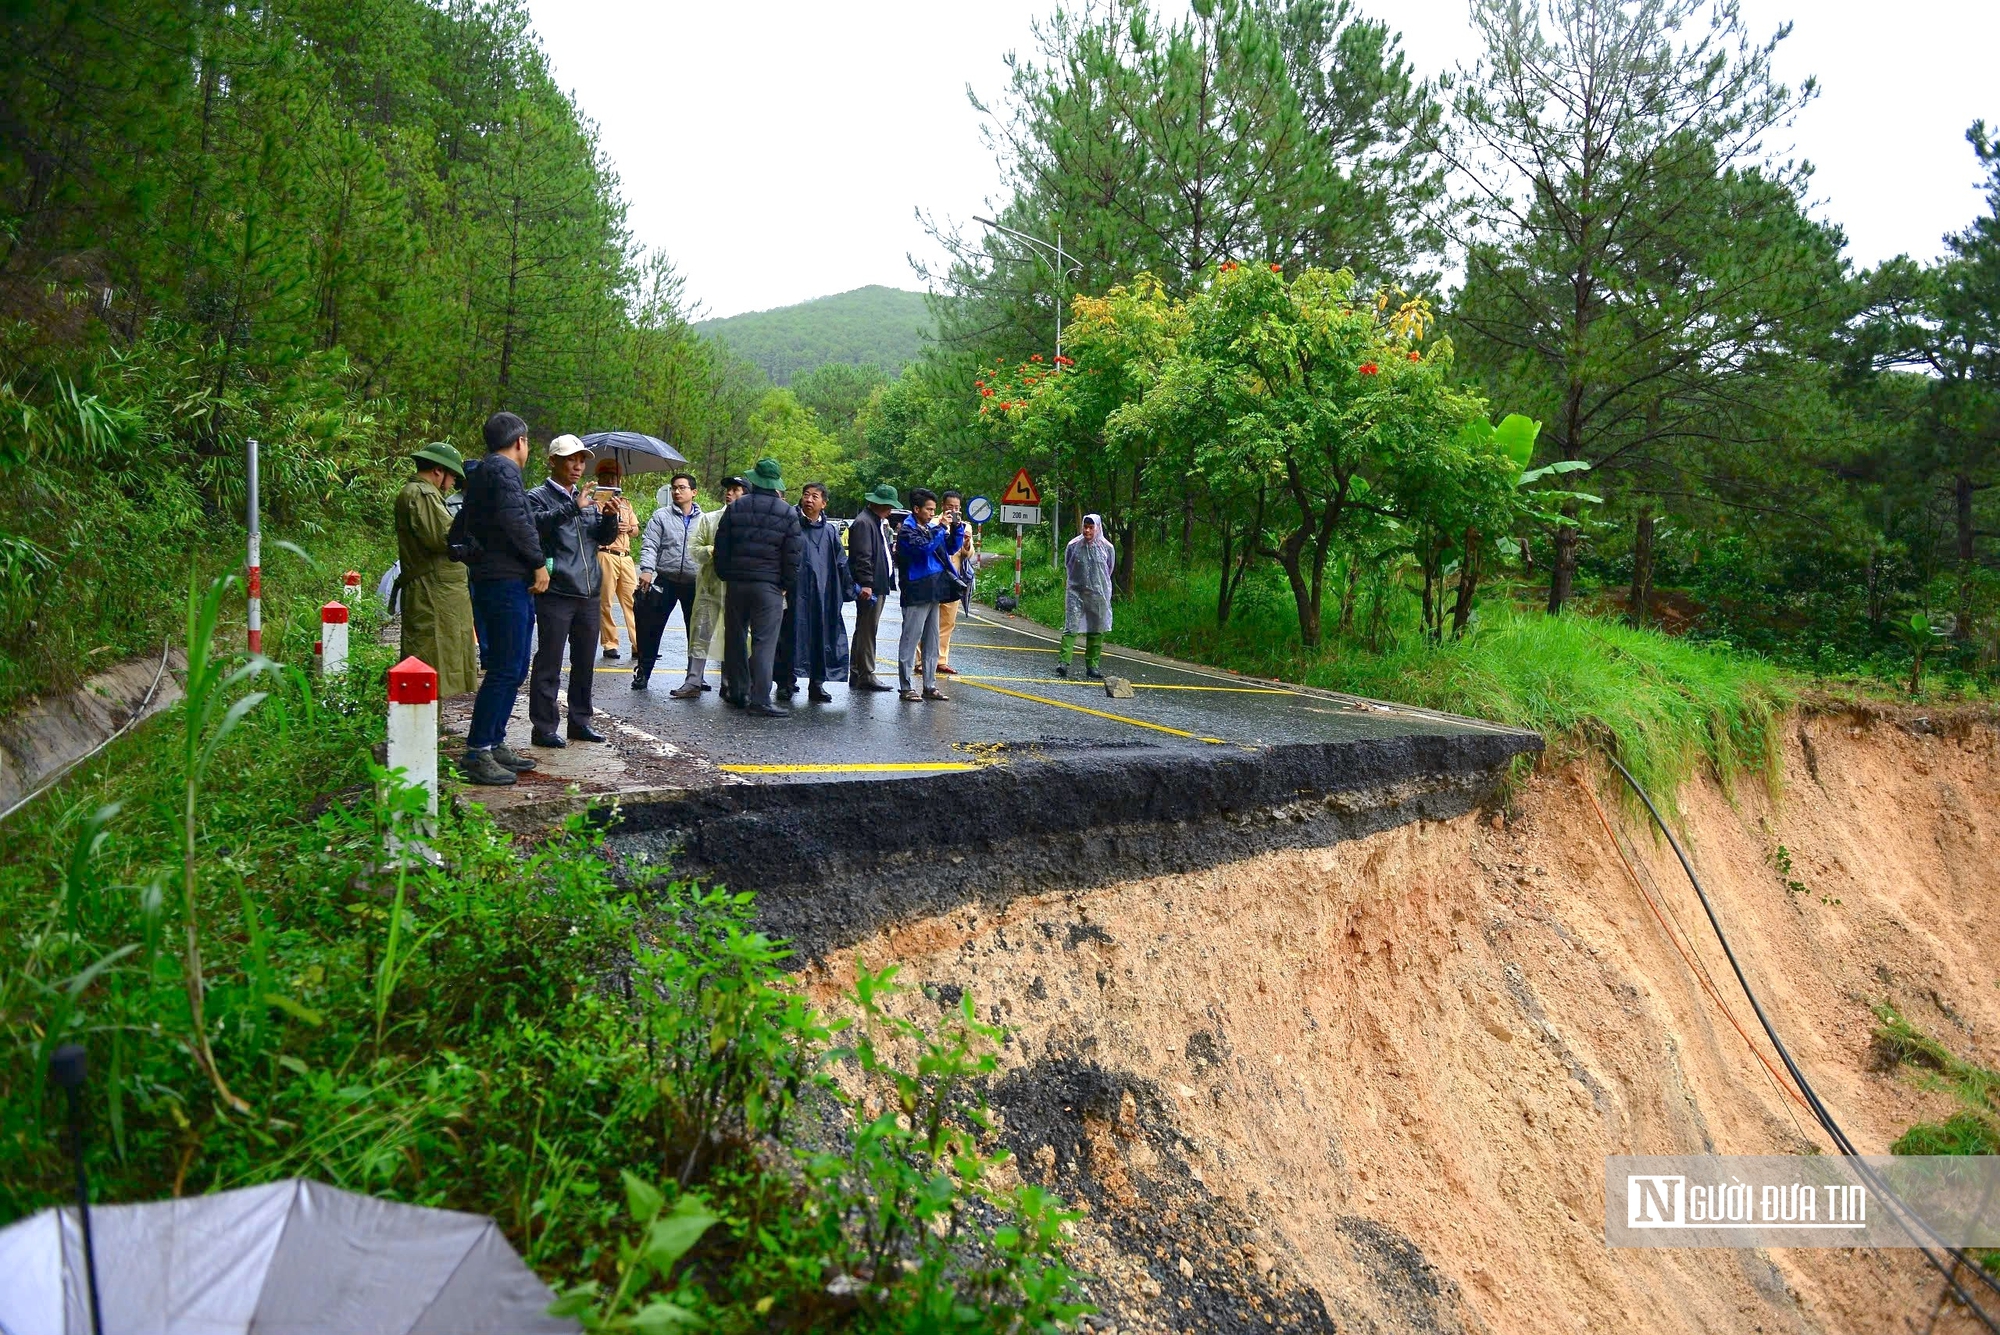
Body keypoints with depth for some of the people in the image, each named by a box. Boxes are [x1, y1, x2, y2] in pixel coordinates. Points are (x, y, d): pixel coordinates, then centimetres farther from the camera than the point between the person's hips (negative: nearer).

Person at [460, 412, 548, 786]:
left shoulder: (484, 472, 22)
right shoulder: (503, 470, -9)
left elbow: (461, 527, 27)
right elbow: (515, 519, -22)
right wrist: (538, 562, -15)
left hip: (504, 583, 11)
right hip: (507, 582, -11)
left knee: (513, 670, 15)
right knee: (505, 670, -11)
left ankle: (495, 744, 20)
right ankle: (477, 752, -9)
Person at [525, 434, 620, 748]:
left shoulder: (588, 499, 19)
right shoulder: (539, 497, -1)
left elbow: (605, 537, 14)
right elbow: (537, 523, -21)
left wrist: (609, 516, -6)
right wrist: (574, 508, -32)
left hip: (589, 593, 7)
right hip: (556, 593, -7)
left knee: (585, 662, 13)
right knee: (549, 663, -4)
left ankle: (580, 721, 23)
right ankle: (543, 727, 0)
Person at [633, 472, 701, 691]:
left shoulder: (704, 520, 9)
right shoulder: (661, 516, 3)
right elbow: (649, 545, -3)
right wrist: (647, 569, -18)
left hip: (695, 583, 2)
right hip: (665, 582, -2)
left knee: (696, 632, 8)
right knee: (651, 629, 0)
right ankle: (642, 672, 11)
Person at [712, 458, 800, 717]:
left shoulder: (735, 508, 4)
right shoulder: (788, 514, -3)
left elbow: (721, 548, 5)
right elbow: (792, 556, -4)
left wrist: (725, 575, 16)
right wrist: (786, 585, 7)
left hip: (736, 583, 3)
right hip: (769, 586, -3)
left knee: (735, 639, 14)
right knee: (764, 642, -4)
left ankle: (737, 692, 23)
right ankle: (760, 700, -9)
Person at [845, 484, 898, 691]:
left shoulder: (879, 522, 19)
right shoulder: (863, 522, -13)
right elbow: (862, 556, -20)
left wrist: (892, 549, 11)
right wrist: (865, 584, -24)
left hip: (879, 585, 11)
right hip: (869, 587, -11)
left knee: (865, 630, 14)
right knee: (867, 630, -6)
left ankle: (856, 675, 20)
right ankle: (866, 676, -2)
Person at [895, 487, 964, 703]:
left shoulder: (930, 528, 15)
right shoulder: (907, 530, -9)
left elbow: (952, 548, 21)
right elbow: (925, 547, -24)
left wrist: (956, 528, 6)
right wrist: (941, 527, -16)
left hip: (933, 592, 8)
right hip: (916, 593, -8)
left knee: (931, 642, 11)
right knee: (910, 640, -3)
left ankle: (930, 685, 17)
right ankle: (907, 687, 2)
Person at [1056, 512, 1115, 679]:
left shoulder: (1106, 548, 1)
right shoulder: (1073, 546, -1)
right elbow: (1067, 568, 13)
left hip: (1098, 595, 2)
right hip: (1075, 593, -1)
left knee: (1096, 631, 5)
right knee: (1071, 627, -11)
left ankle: (1092, 665, 11)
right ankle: (1063, 662, -16)